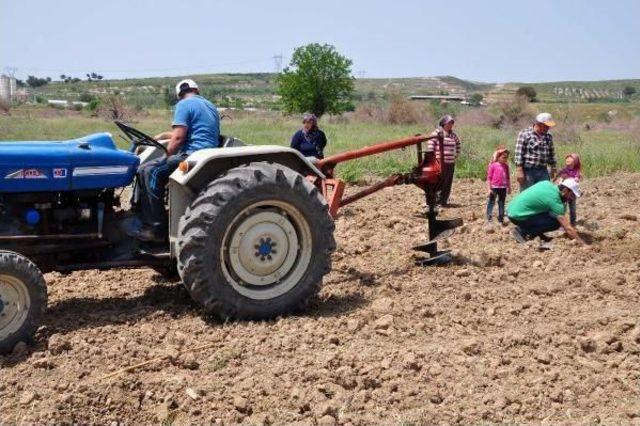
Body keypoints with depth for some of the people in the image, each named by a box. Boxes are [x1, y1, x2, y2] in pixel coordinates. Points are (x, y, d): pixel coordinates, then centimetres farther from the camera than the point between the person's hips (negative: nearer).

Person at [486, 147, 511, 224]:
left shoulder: (506, 166, 8)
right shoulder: (493, 165, -7)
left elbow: (508, 178, 15)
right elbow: (489, 177, -6)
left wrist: (509, 187, 15)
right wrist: (489, 188, -10)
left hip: (503, 188, 5)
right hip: (494, 187, -5)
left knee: (502, 203, 11)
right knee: (491, 202, 1)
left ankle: (501, 219, 19)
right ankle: (489, 218, 6)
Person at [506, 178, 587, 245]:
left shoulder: (547, 183, 5)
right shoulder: (555, 200, -18)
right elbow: (567, 228, -18)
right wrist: (583, 243, -15)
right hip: (517, 216, -9)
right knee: (556, 222, -10)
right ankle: (522, 231, -6)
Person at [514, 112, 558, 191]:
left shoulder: (548, 137, 12)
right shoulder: (524, 134, -6)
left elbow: (551, 154, 20)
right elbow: (519, 153, -10)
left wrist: (553, 170, 17)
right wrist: (519, 171, -15)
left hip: (543, 172, 6)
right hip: (528, 171, -6)